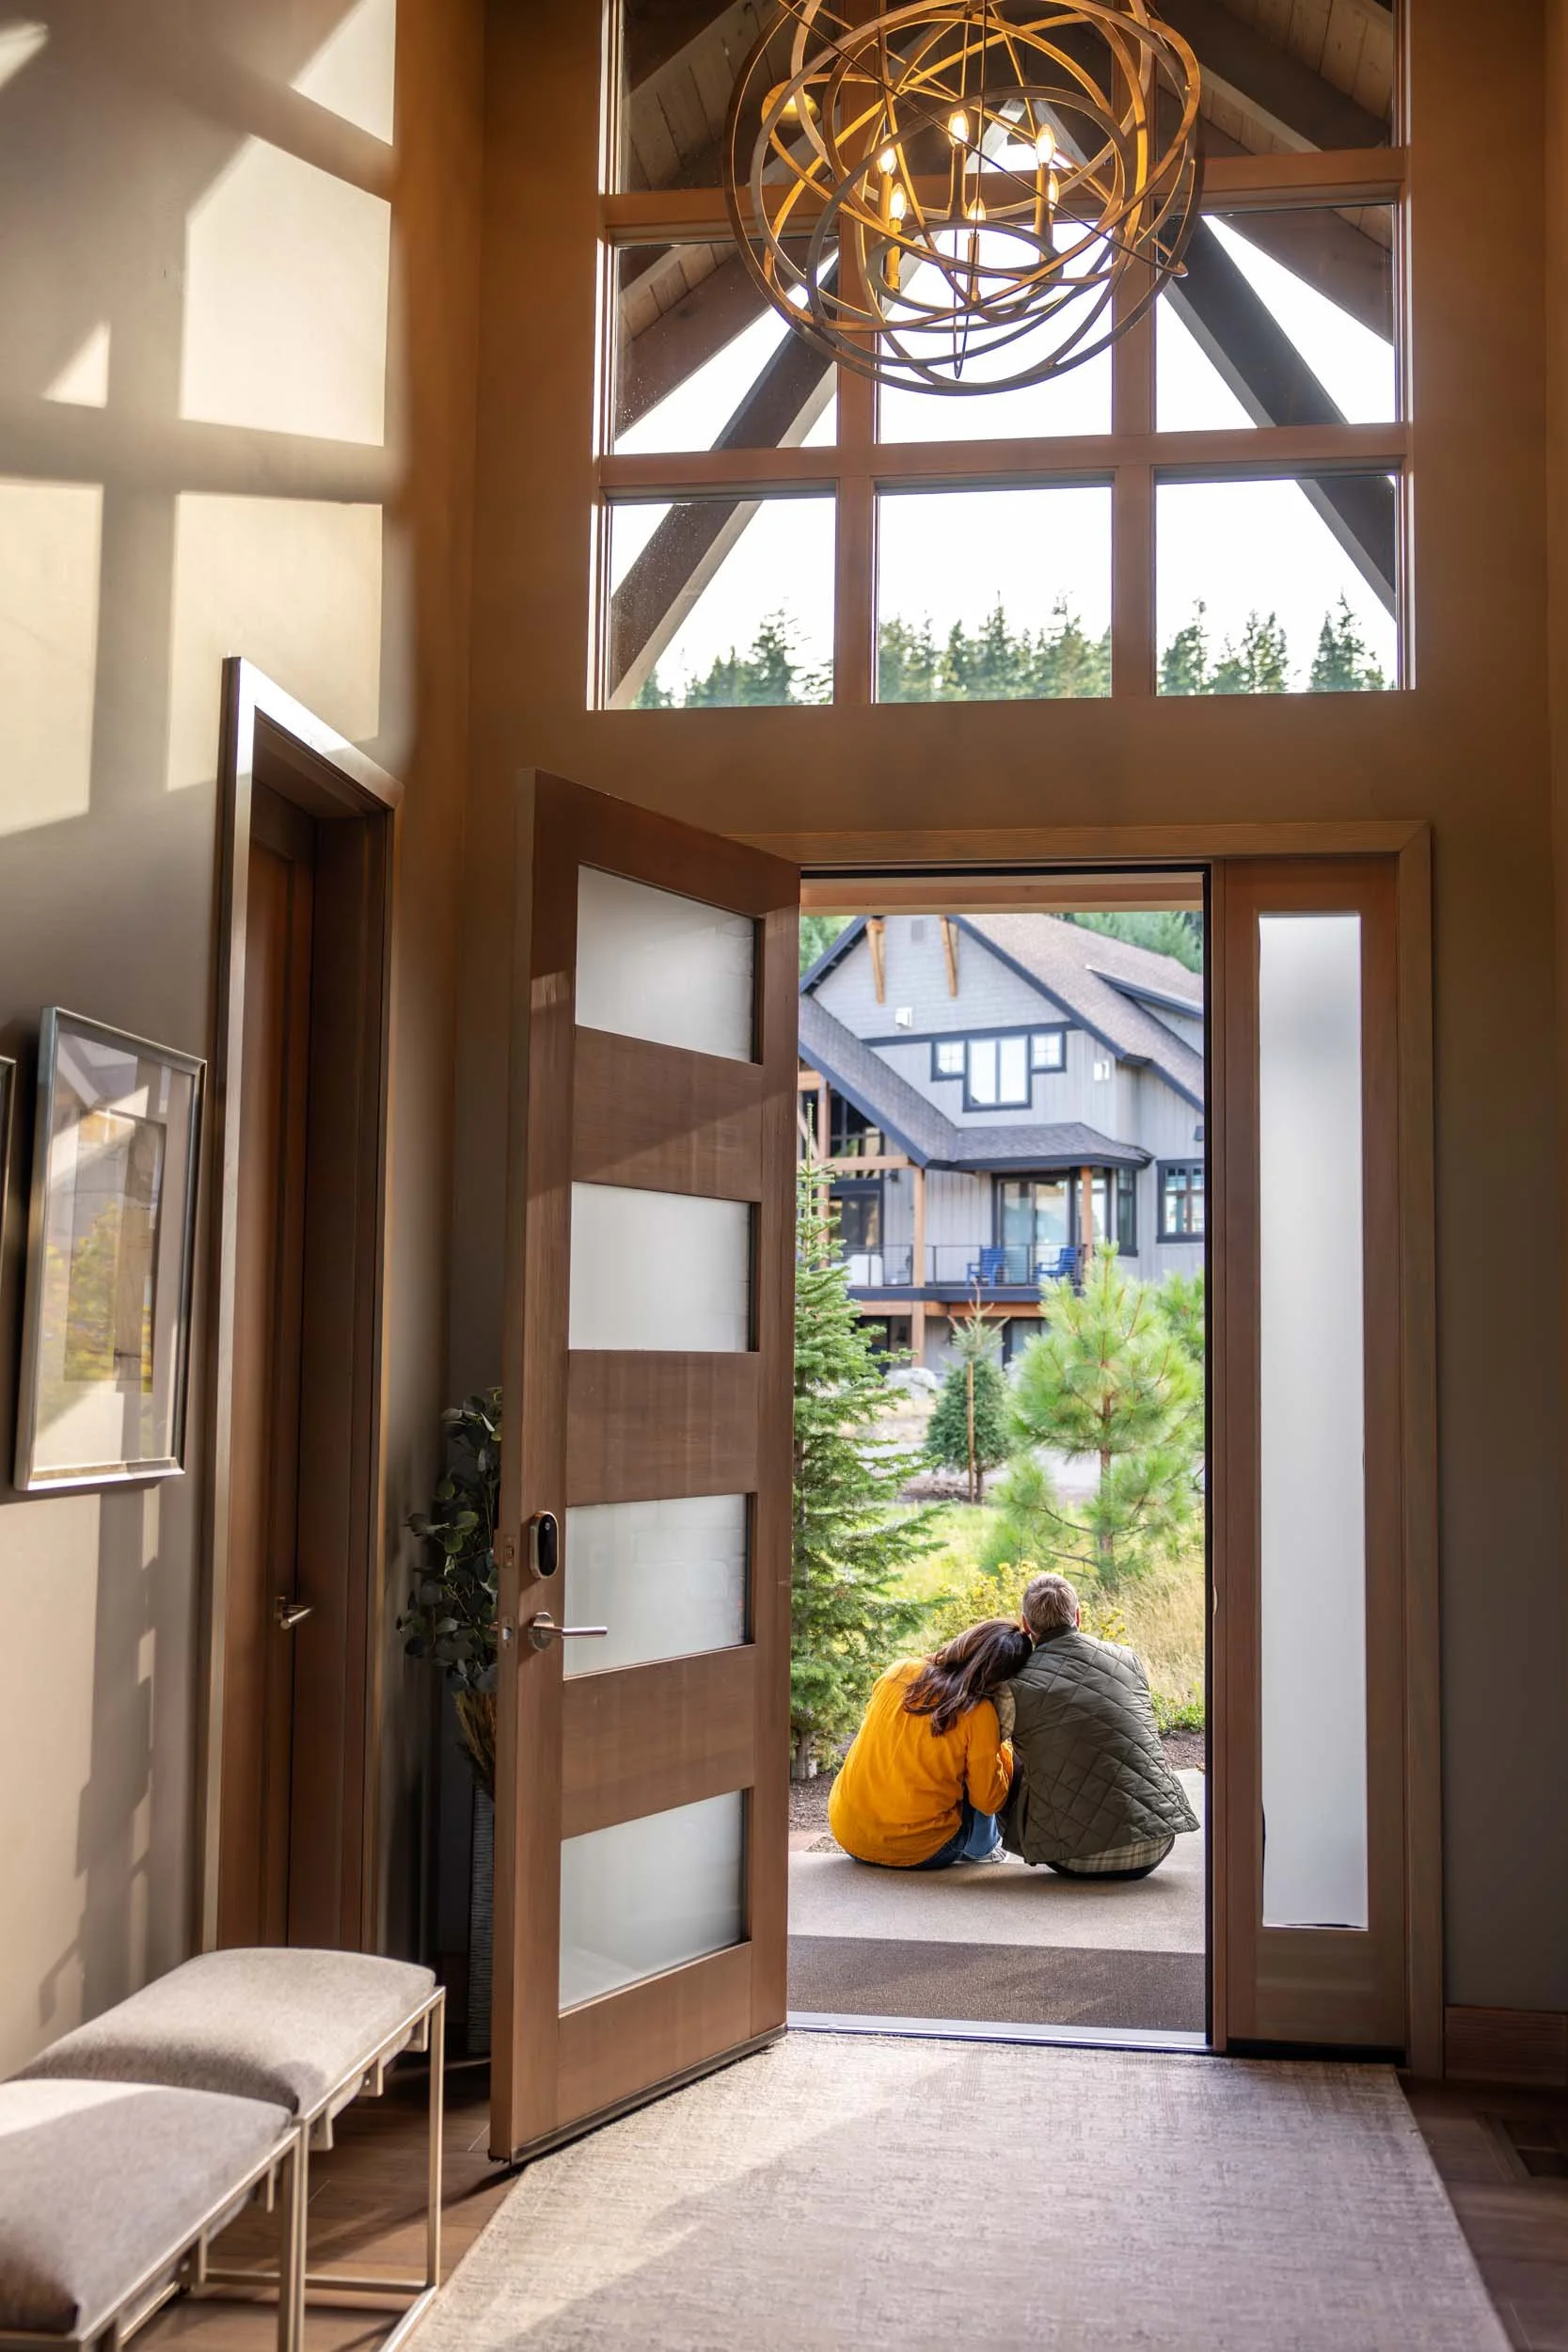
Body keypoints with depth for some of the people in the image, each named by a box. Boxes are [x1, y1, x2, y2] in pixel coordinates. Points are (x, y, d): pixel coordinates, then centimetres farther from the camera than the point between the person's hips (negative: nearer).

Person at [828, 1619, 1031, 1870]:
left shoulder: (899, 1672, -5)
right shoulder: (979, 1713, -16)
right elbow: (988, 1801, -9)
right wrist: (1003, 1754, 7)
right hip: (919, 1854, -4)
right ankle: (980, 1848, 30)